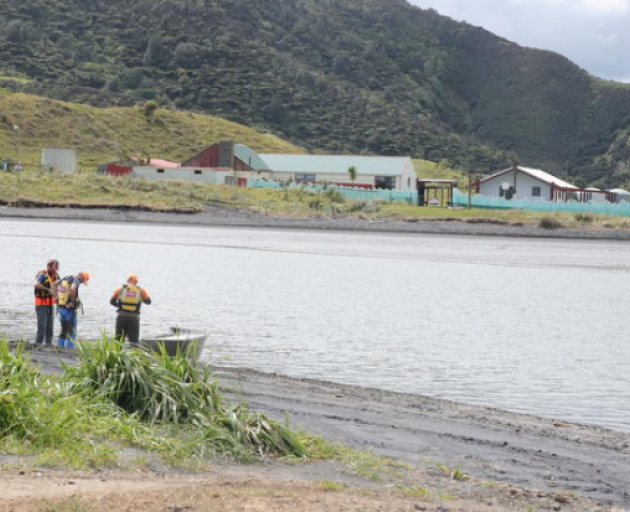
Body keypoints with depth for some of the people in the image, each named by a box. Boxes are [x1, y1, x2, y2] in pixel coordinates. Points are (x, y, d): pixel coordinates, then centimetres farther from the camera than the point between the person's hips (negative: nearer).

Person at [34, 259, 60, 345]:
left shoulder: (55, 275, 5)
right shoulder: (42, 275, -19)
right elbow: (37, 284, -38)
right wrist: (48, 290, -43)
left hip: (50, 304, 7)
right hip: (41, 304, -7)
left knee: (50, 325, 5)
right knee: (42, 325, -11)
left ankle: (49, 343, 10)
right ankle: (38, 344, -4)